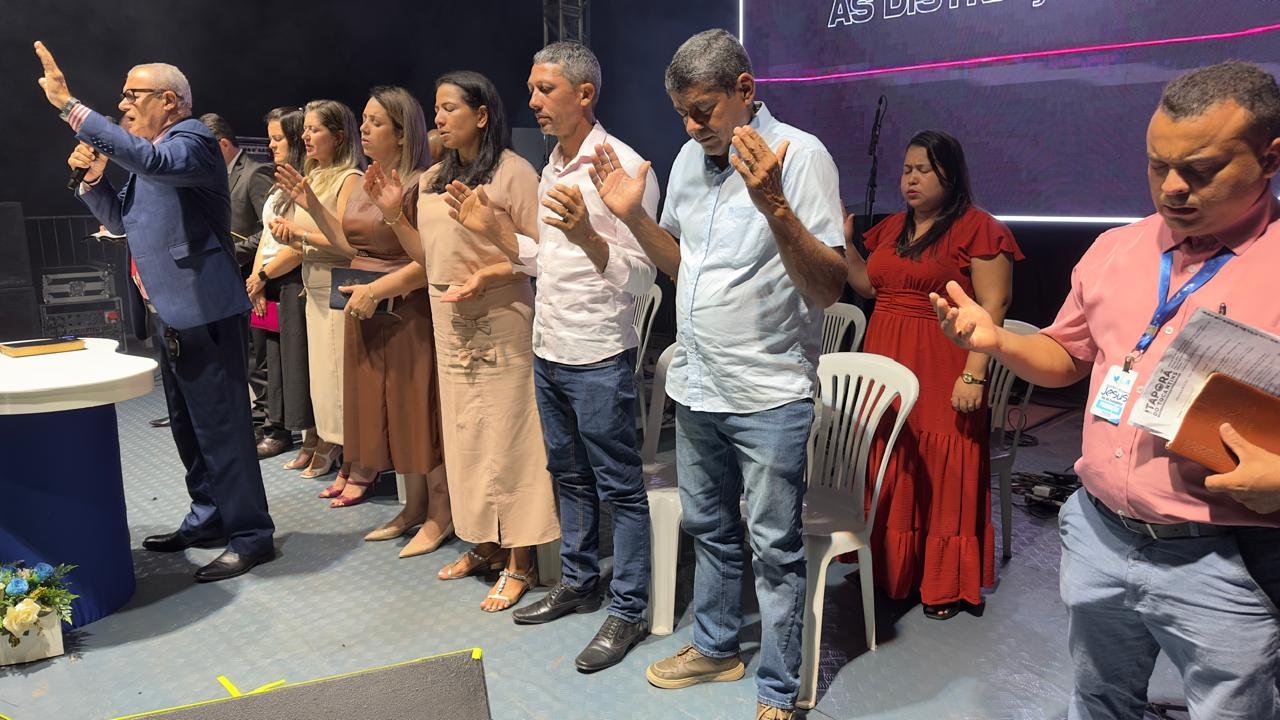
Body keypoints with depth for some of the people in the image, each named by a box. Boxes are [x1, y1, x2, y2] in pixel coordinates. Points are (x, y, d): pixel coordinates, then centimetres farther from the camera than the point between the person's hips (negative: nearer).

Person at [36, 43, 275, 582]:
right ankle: (208, 519, 28)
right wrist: (93, 176, 5)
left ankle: (251, 534, 0)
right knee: (189, 426, 16)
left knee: (220, 426, -7)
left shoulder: (192, 141, -10)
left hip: (204, 311, -10)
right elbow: (121, 220, 23)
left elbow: (152, 161, -33)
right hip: (172, 314, 10)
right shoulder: (152, 152, 19)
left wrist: (70, 106, -32)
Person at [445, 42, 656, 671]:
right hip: (548, 352, 9)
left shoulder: (622, 167, -14)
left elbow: (637, 279, -18)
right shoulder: (552, 170, 12)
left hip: (598, 359, -8)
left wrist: (585, 233, -34)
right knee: (569, 475, 19)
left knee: (620, 487, 3)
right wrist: (493, 231, 6)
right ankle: (577, 583, 36)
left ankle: (628, 611, 16)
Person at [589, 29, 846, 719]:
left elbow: (829, 287, -20)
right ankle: (715, 646, 42)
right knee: (709, 527, 21)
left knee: (774, 548, 5)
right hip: (696, 385, 7)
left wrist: (774, 207, -34)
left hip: (769, 396, -7)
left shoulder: (800, 155, -13)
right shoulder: (691, 157, 7)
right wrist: (633, 215, 0)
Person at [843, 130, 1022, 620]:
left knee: (941, 477, 1)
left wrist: (974, 373, -19)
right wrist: (845, 242, 8)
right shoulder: (890, 228, 14)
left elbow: (992, 308, -12)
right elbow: (869, 287, 18)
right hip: (886, 363, 7)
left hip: (942, 372, -6)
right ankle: (888, 569, 28)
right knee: (887, 473, 13)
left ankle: (944, 586, 15)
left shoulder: (978, 229, -7)